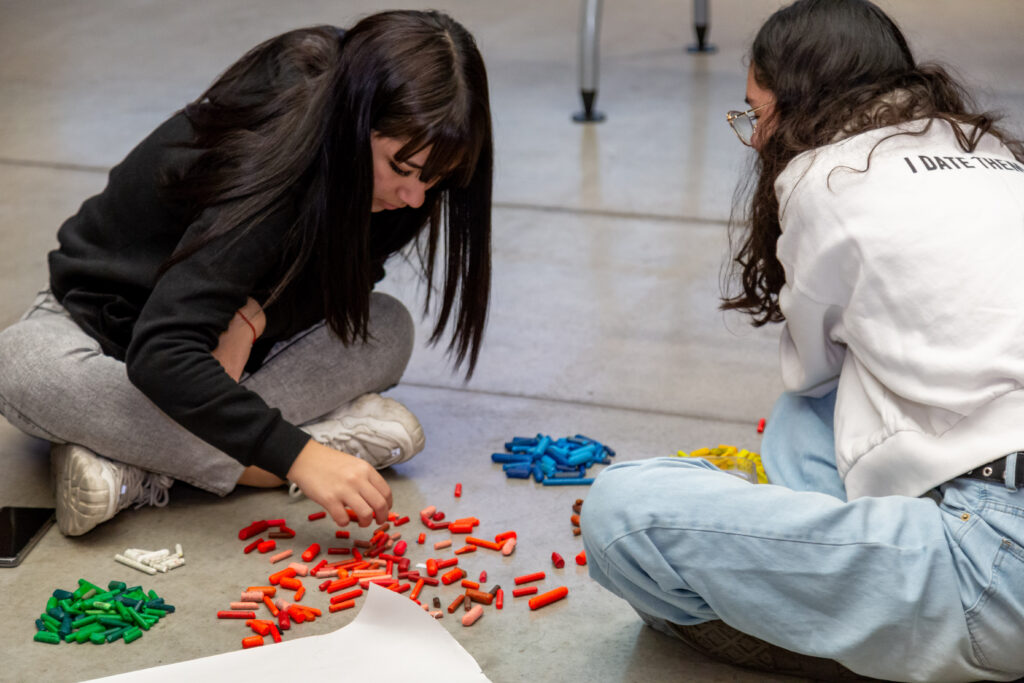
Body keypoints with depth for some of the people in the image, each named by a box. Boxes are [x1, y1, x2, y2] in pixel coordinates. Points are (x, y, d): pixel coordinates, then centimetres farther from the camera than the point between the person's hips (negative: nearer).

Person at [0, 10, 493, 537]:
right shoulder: (267, 174, -37)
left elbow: (347, 275, -4)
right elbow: (160, 355, -44)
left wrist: (256, 313, -25)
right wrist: (296, 456, -52)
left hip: (218, 335, 6)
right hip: (106, 326, -5)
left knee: (386, 330, -20)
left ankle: (130, 468, -27)